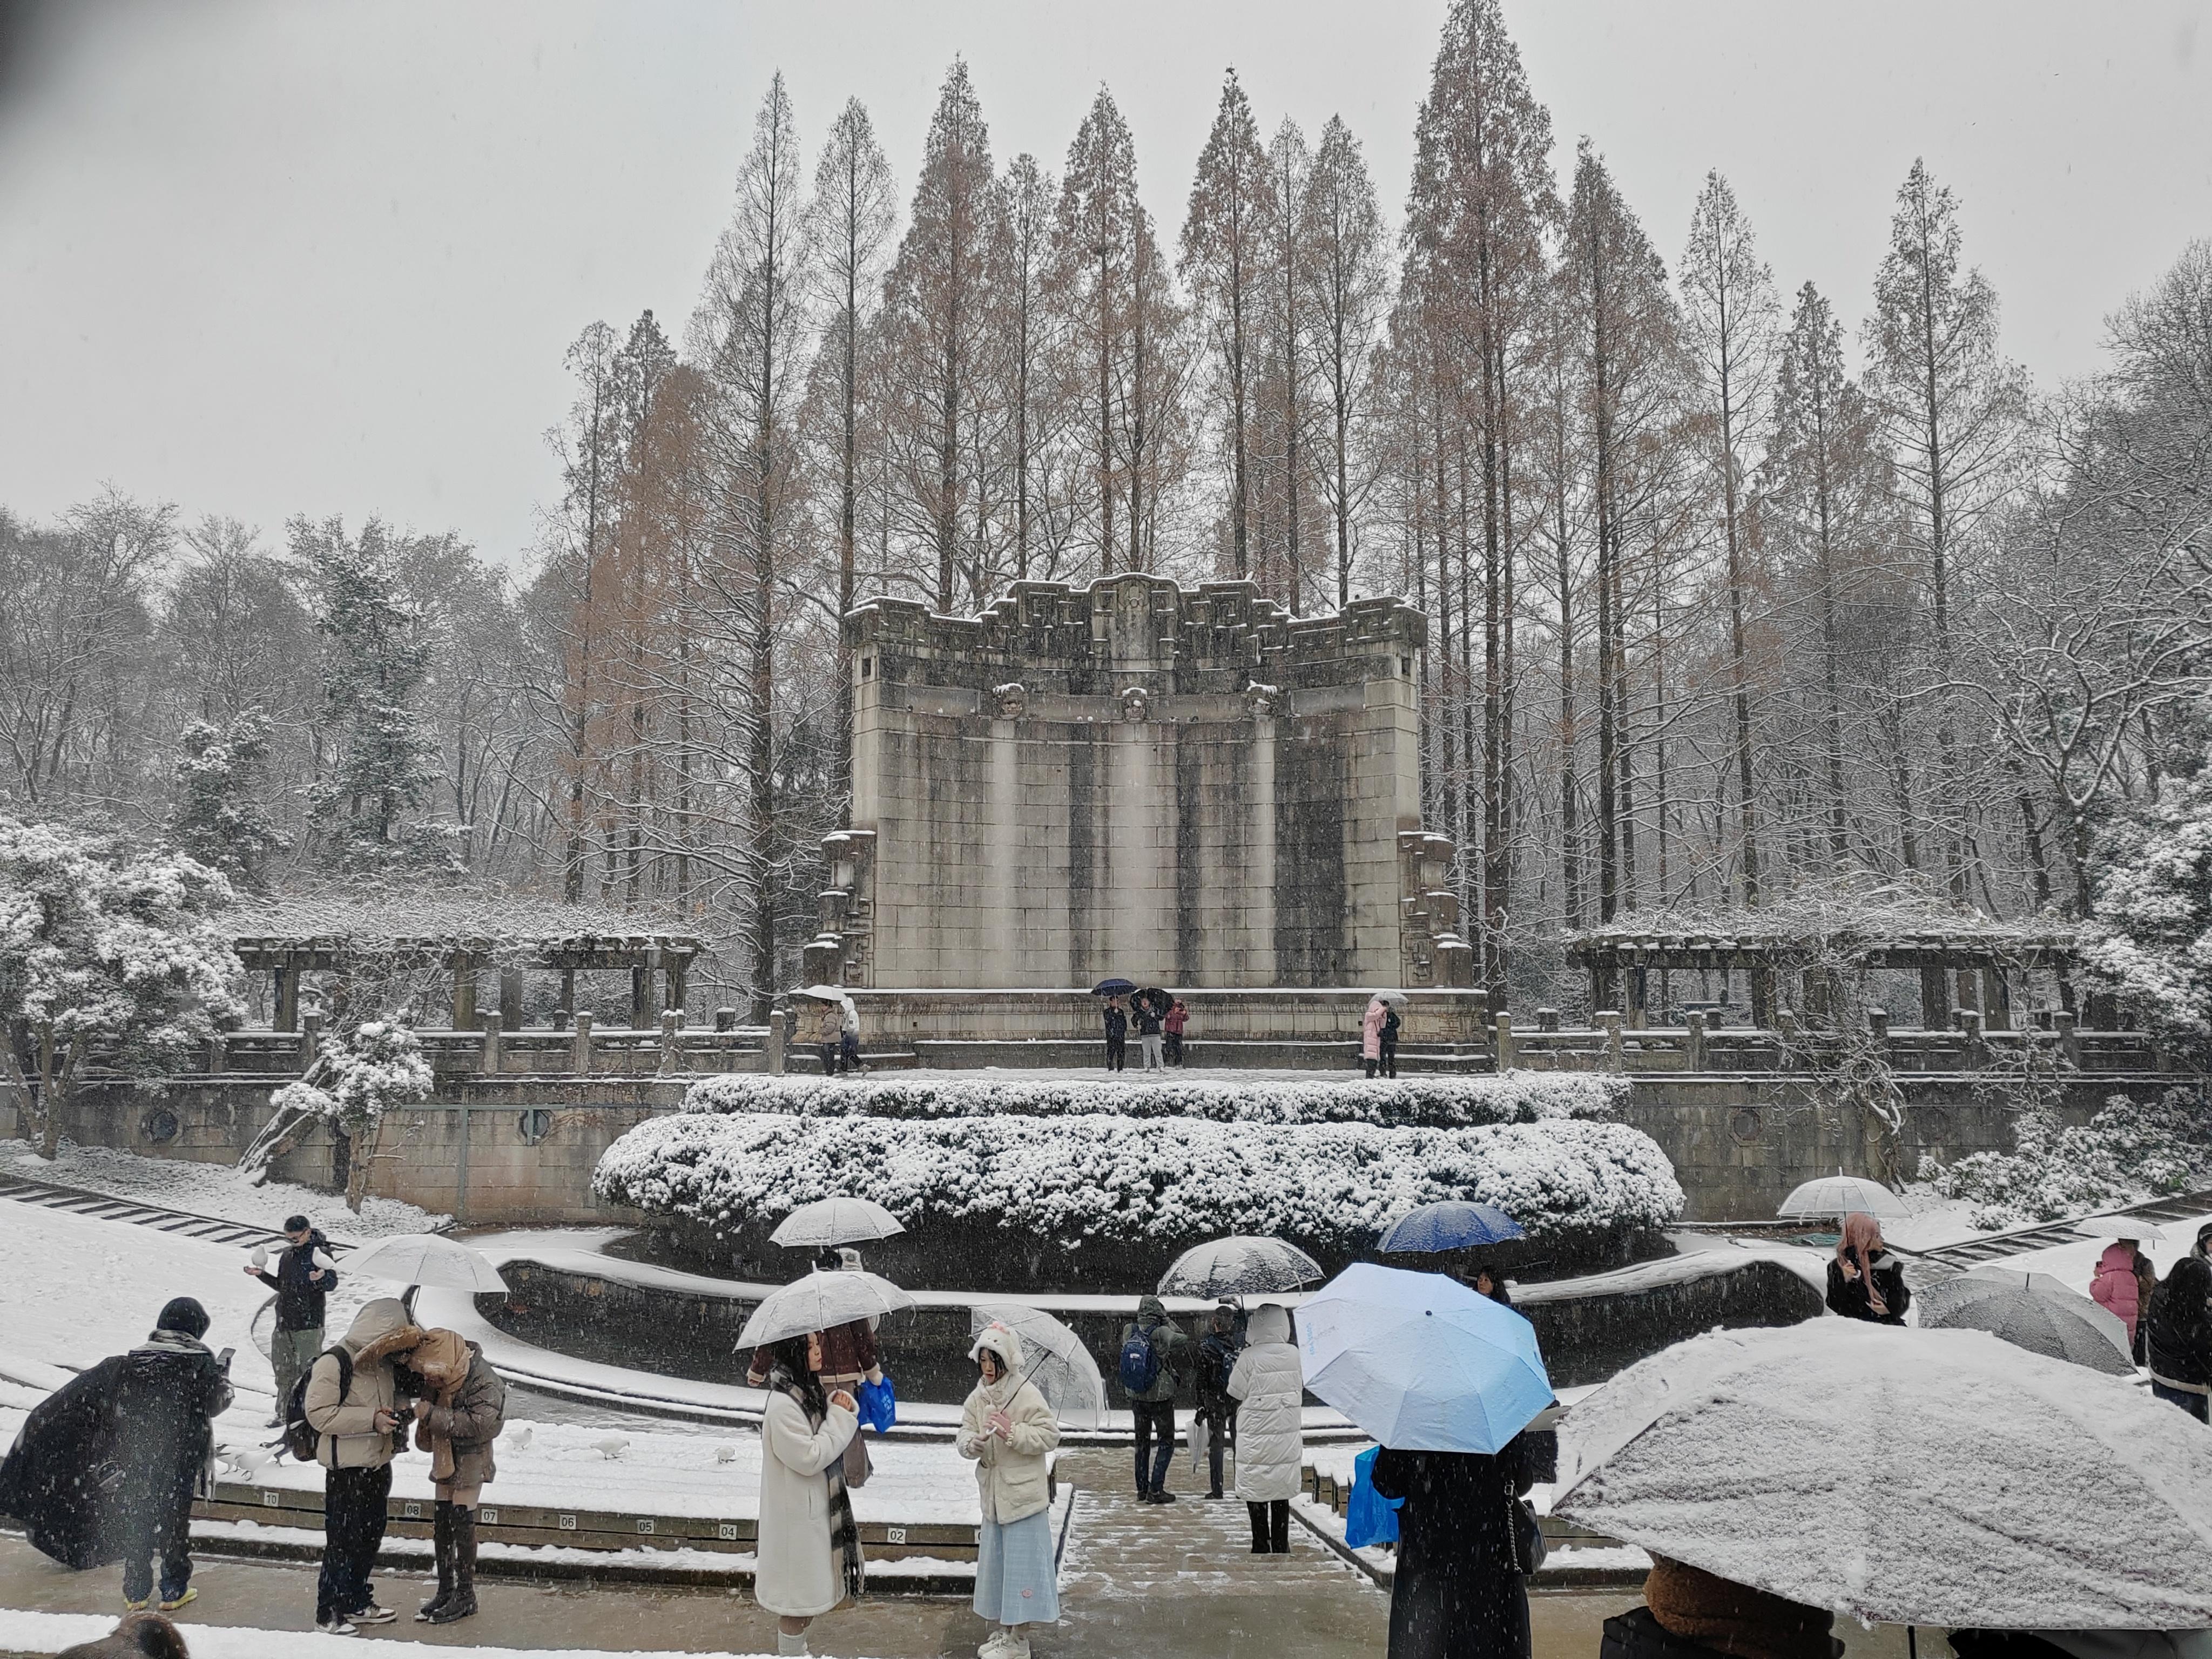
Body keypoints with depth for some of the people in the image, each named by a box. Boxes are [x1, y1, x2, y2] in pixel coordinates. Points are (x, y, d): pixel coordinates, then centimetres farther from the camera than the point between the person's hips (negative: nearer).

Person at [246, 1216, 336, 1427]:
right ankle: (283, 1412, 23)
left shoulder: (321, 1253, -7)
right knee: (283, 1370, 12)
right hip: (284, 1323, 7)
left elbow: (332, 1284, -15)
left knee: (309, 1370, -6)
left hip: (309, 1324, -7)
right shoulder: (286, 1255, 14)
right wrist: (261, 1274, 14)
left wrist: (321, 1278, -35)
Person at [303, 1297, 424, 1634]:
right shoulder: (334, 1364, -17)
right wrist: (371, 1419, -24)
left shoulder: (384, 1363, 7)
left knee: (371, 1537, 16)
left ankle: (357, 1603, 29)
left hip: (378, 1464, 8)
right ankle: (328, 1613, 10)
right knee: (343, 1541, -3)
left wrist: (394, 1413, 3)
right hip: (346, 1468, -8)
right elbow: (318, 1413, -21)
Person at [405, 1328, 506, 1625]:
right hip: (444, 1458, 7)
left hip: (471, 1459, -7)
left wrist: (432, 1415, -32)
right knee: (441, 1521, 10)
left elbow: (481, 1423, -33)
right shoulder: (438, 1374, -5)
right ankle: (445, 1591, 22)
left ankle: (465, 1595, 4)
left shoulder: (485, 1383, -26)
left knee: (462, 1521, -7)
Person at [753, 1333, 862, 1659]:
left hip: (816, 1507, 9)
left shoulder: (810, 1391, 4)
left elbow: (832, 1440, 14)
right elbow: (809, 1458, -24)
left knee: (808, 1594, 20)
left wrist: (846, 1407, -6)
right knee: (800, 1598, 4)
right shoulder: (782, 1405, -25)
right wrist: (839, 1418, -18)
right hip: (797, 1514, -9)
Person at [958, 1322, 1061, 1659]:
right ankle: (1001, 1630, 30)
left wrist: (1013, 1433, -24)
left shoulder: (1026, 1394, -14)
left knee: (1021, 1564, -1)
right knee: (995, 1562, 16)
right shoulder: (977, 1397, 5)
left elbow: (1050, 1434, -15)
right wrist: (973, 1443, -19)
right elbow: (965, 1433, 3)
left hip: (1023, 1494, -7)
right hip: (993, 1494, 7)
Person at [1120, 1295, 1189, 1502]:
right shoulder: (1161, 1333, -20)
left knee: (1142, 1442, 19)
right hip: (1161, 1396, -5)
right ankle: (1156, 1490, 2)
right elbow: (1183, 1340, -21)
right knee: (1166, 1442, 9)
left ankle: (1142, 1489, 22)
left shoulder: (1129, 1332, -6)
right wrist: (1168, 1322, -9)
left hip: (1136, 1396, 5)